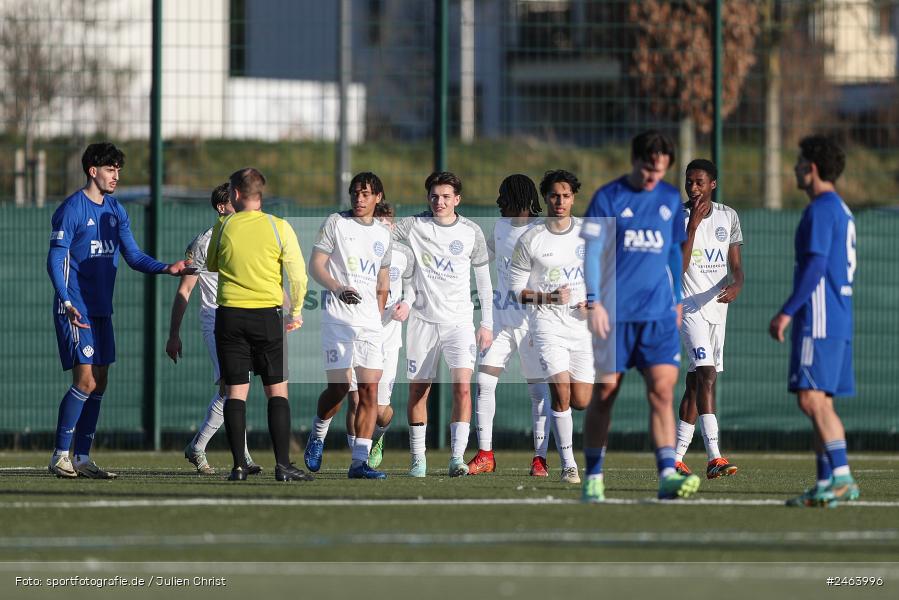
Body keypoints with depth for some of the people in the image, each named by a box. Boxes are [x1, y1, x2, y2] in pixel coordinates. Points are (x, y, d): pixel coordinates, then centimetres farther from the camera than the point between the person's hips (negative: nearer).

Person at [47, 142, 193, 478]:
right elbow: (55, 260, -12)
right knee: (86, 381, -13)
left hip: (102, 311, 8)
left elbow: (134, 257, 14)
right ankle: (60, 456, -7)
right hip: (77, 310, -8)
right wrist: (67, 304, -25)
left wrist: (167, 268, -3)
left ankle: (82, 458, 10)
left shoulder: (116, 211, 13)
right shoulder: (72, 209, -9)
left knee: (99, 383, 6)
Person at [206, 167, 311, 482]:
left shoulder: (223, 227, 0)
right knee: (277, 390, 5)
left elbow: (211, 265, 17)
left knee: (235, 391, 4)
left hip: (230, 314, 1)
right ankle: (282, 465, -2)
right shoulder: (279, 227, -2)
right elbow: (298, 275, -2)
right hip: (267, 314, -1)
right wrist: (295, 312, 11)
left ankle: (239, 465, -1)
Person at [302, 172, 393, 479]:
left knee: (370, 389, -6)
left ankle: (359, 462, -7)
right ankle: (317, 436, 20)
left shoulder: (383, 234, 16)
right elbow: (315, 265, -4)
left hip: (370, 323, 4)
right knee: (339, 387, -9)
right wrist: (338, 288, -20)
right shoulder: (335, 223, 2)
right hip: (338, 318, -4)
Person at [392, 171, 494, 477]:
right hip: (423, 320, 1)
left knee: (462, 386, -17)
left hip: (459, 321, -1)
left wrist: (487, 323, 7)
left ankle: (457, 457, -18)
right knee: (418, 390, 4)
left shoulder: (471, 232, 2)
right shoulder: (415, 225, 1)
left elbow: (483, 279, 9)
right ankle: (418, 459, 16)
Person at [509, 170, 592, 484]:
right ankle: (568, 464, -9)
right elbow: (516, 288, -1)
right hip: (548, 323, -3)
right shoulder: (530, 239, -4)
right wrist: (549, 298, -16)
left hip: (581, 323, 3)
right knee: (562, 393, -17)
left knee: (581, 402, 2)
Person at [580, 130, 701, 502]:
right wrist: (593, 302, -13)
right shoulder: (608, 198, -2)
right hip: (615, 314, -2)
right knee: (604, 393, 3)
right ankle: (593, 478, 13)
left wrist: (677, 300, 19)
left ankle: (667, 475, -16)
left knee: (662, 391, -10)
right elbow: (592, 252, -4)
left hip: (659, 314, 2)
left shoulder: (671, 199, 10)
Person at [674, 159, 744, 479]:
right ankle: (714, 457, -28)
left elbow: (736, 265, 9)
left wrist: (736, 284, -14)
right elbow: (678, 267, -16)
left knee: (695, 381, 9)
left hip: (717, 305, 5)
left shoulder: (728, 217, 8)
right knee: (707, 374, -20)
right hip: (689, 305, -5)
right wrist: (693, 226, -21)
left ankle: (677, 457, 17)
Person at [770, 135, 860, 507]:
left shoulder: (821, 209, -11)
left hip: (819, 320, -10)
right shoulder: (841, 210, 20)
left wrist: (787, 312, -18)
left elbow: (815, 265, -19)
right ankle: (826, 483, 8)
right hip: (837, 320, 10)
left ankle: (841, 477, -22)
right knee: (819, 403, 10)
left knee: (812, 400, -15)